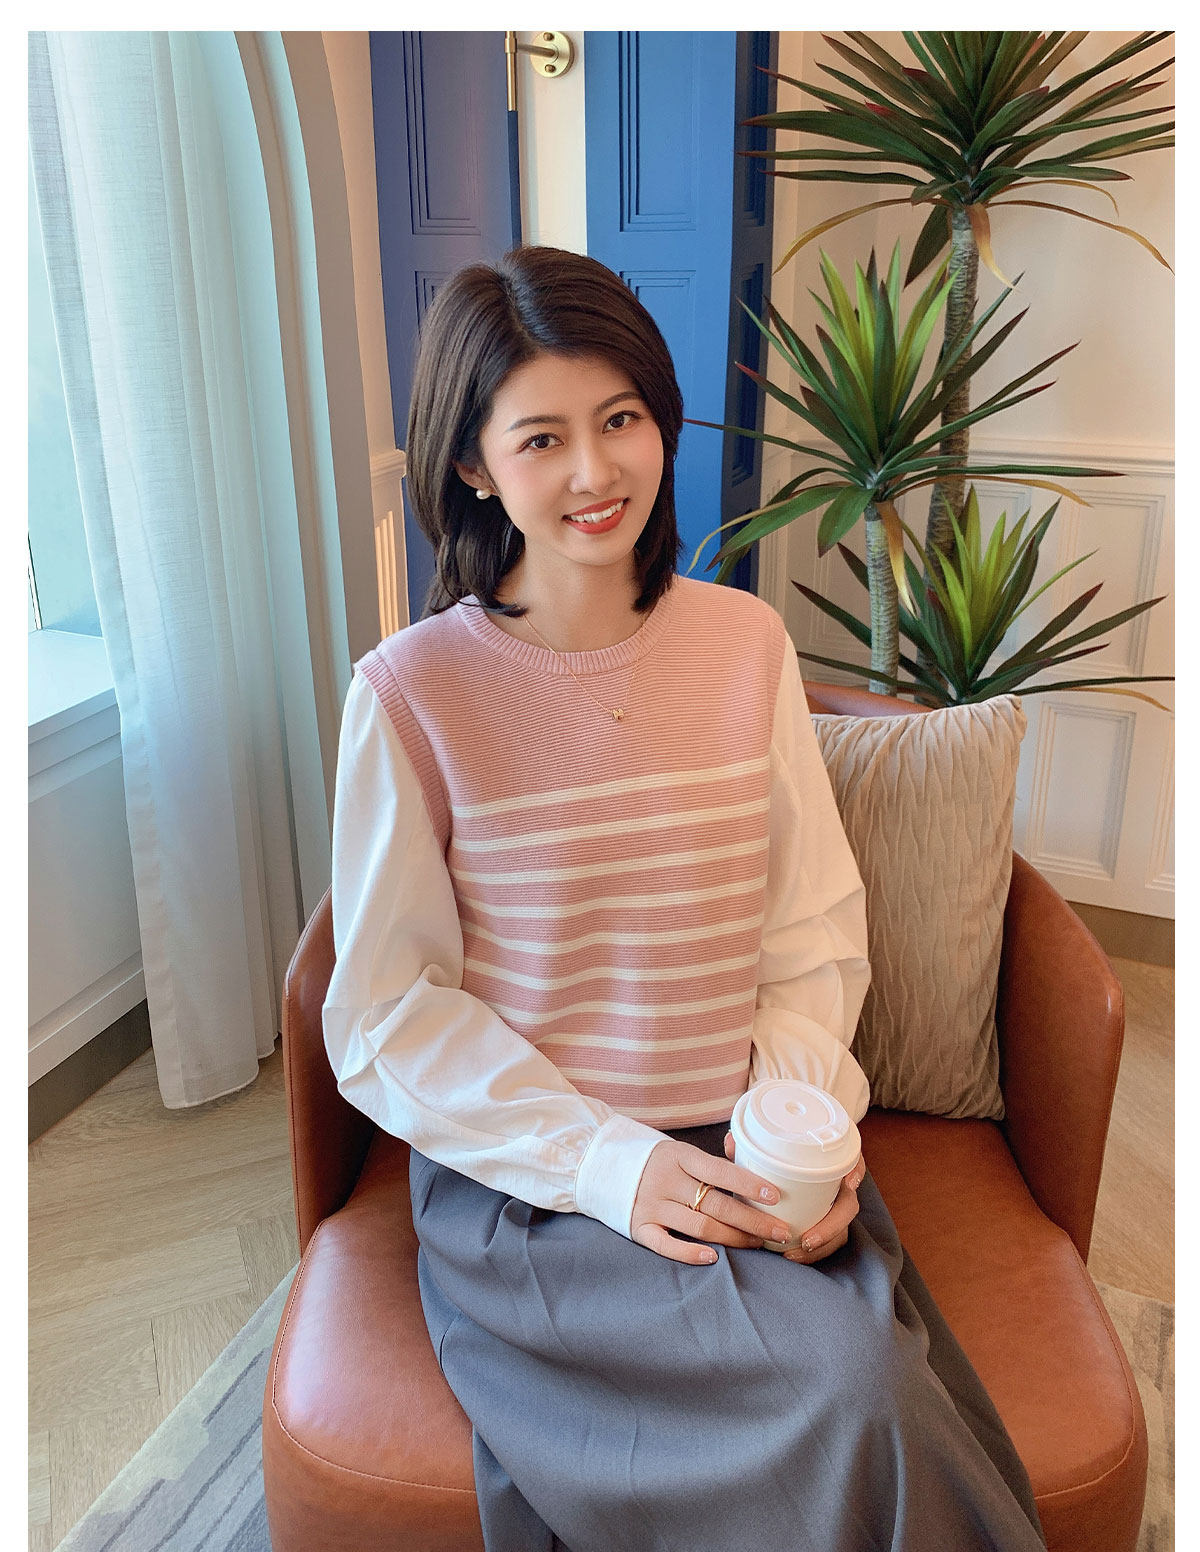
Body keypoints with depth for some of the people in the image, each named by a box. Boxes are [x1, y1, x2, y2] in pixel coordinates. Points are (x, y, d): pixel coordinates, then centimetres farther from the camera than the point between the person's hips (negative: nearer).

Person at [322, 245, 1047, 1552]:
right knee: (852, 1405, -21)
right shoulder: (410, 694, -10)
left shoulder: (746, 644, 1)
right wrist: (607, 1160, -15)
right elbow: (384, 1015, -7)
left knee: (878, 1389, -19)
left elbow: (816, 930, 5)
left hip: (748, 1158, 3)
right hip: (524, 1181, -3)